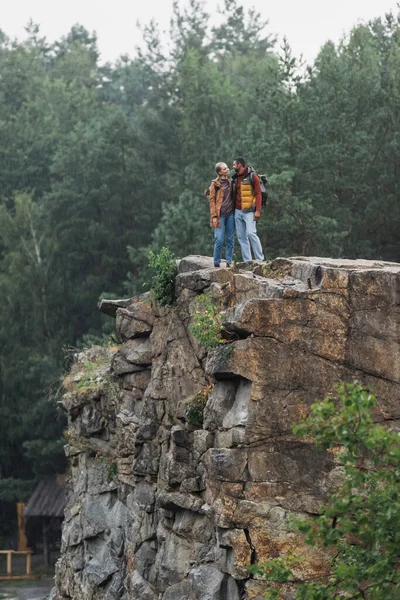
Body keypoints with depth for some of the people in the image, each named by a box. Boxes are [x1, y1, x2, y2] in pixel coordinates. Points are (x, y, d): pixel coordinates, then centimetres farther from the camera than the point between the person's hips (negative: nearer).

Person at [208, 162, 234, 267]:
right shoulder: (215, 184, -1)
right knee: (219, 240, -8)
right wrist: (214, 216, -11)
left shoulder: (230, 182, 13)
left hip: (230, 214, 5)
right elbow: (212, 200, -4)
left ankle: (229, 262, 10)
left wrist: (235, 211, 9)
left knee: (230, 239, 5)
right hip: (220, 215, -5)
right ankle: (216, 263, 1)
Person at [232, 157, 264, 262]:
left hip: (249, 211, -6)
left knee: (251, 233, -18)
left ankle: (260, 258, -12)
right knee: (241, 236, 2)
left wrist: (258, 210, -16)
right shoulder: (235, 178, 15)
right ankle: (247, 261, 4)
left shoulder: (252, 176, -4)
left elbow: (258, 194, -8)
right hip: (237, 211, 6)